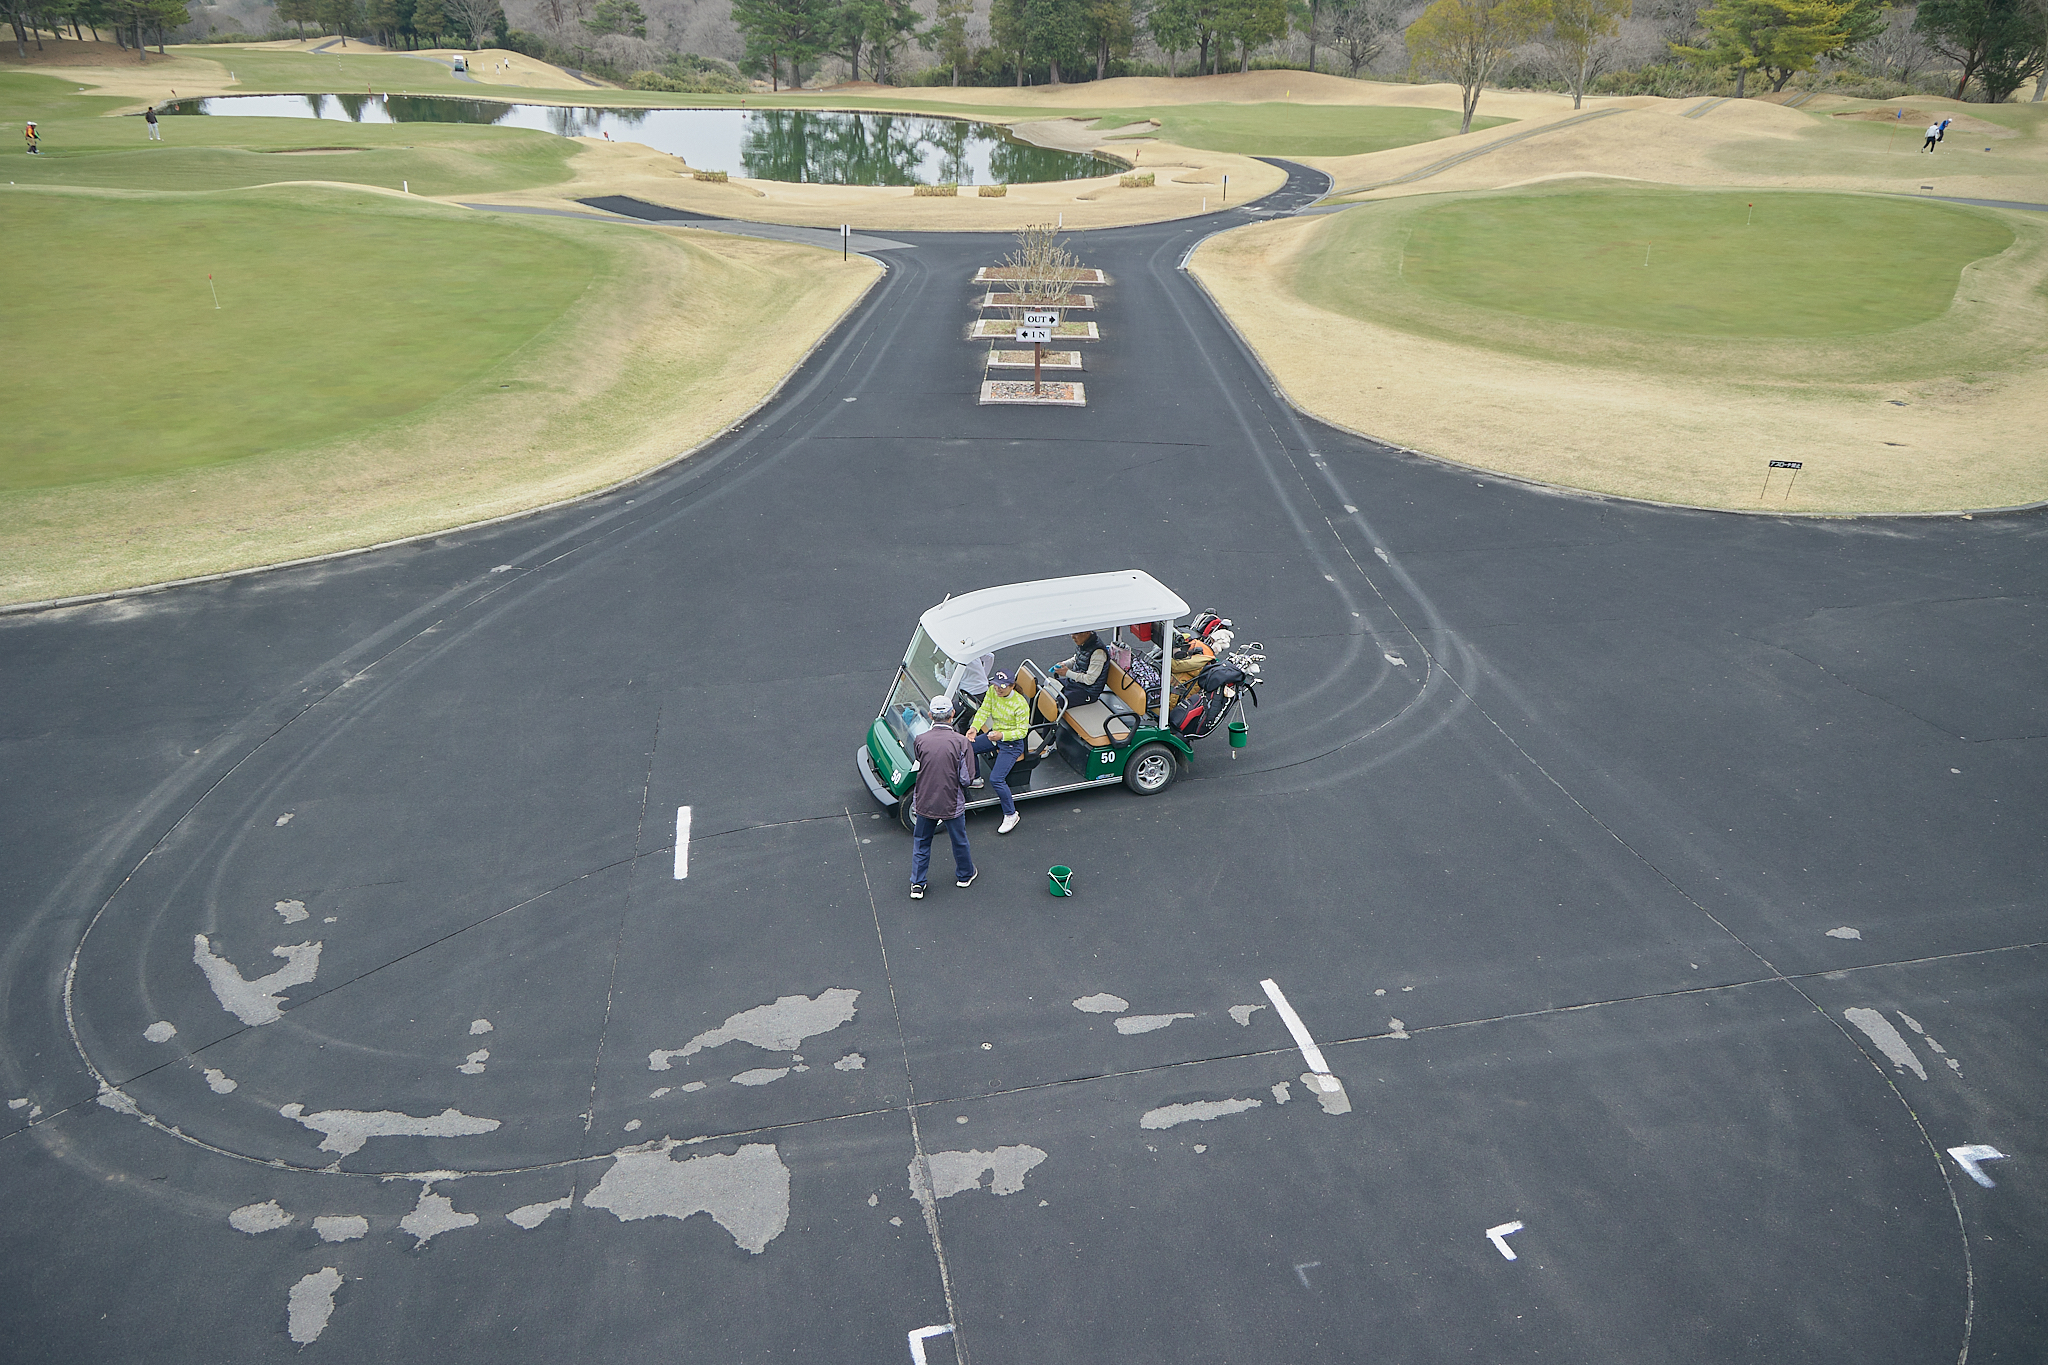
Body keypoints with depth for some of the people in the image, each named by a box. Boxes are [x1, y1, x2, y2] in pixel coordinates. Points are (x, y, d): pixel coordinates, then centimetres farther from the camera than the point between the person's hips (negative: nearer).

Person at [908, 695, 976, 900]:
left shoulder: (920, 741, -13)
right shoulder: (961, 741, -19)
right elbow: (966, 777, -15)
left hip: (924, 802, 1)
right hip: (952, 803, -1)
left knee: (921, 842, 20)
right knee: (959, 841, 22)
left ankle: (917, 884, 25)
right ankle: (964, 876, 43)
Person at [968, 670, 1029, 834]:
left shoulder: (1021, 704, -25)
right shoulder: (992, 691, -8)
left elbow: (1022, 731, -20)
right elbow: (984, 711, -5)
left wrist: (1002, 735, -35)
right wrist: (974, 728, -23)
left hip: (1012, 743, -7)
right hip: (995, 735, 7)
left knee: (996, 779, -19)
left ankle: (1011, 815, -3)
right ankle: (974, 779, 24)